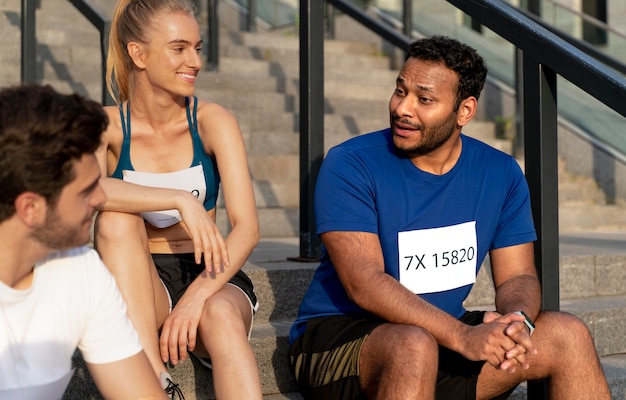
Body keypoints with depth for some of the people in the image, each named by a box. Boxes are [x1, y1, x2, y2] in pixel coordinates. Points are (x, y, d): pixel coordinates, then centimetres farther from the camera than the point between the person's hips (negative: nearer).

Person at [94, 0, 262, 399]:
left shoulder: (213, 121, -5)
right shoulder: (107, 125, -4)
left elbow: (247, 228, -15)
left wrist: (197, 295, -29)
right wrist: (179, 199, -36)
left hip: (209, 278, 0)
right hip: (137, 287, 1)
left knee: (221, 314, -34)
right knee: (116, 217, -28)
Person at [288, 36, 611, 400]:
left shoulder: (501, 173, 3)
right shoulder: (351, 165, -13)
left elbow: (518, 276, 3)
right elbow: (363, 283, -22)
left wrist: (516, 320, -22)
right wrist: (462, 336, -31)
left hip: (445, 335, 5)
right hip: (339, 336, -5)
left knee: (570, 335, -12)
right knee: (414, 347, -37)